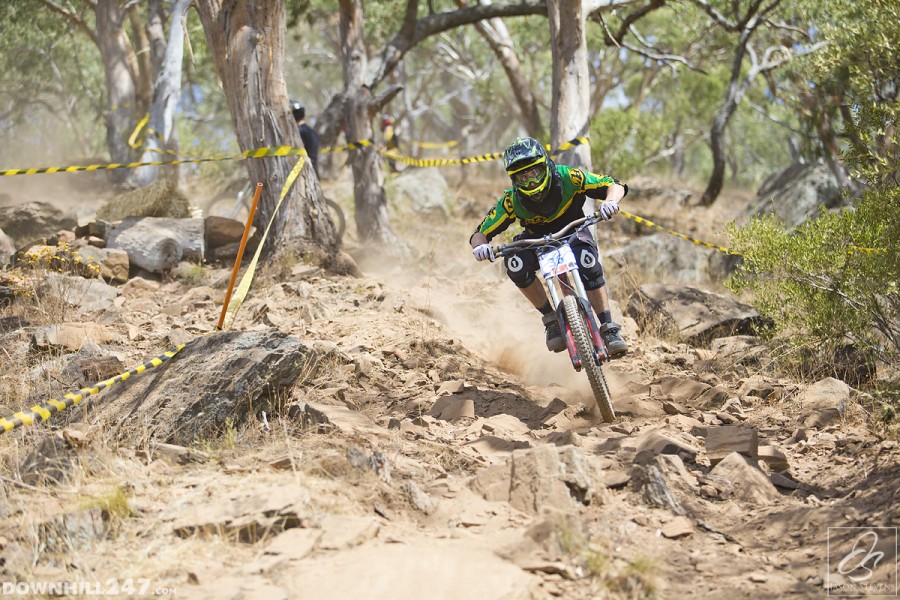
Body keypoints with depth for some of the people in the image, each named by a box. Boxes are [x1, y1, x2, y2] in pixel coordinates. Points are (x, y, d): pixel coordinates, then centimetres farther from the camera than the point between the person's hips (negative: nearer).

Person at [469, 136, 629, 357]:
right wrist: (480, 245, -45)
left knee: (588, 264, -34)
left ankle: (609, 330, -26)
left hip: (573, 233, -1)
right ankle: (551, 319, -15)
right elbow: (480, 234, -21)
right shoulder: (512, 201, -25)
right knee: (516, 264, -32)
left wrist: (610, 201, -46)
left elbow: (614, 185, -22)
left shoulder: (567, 177, -27)